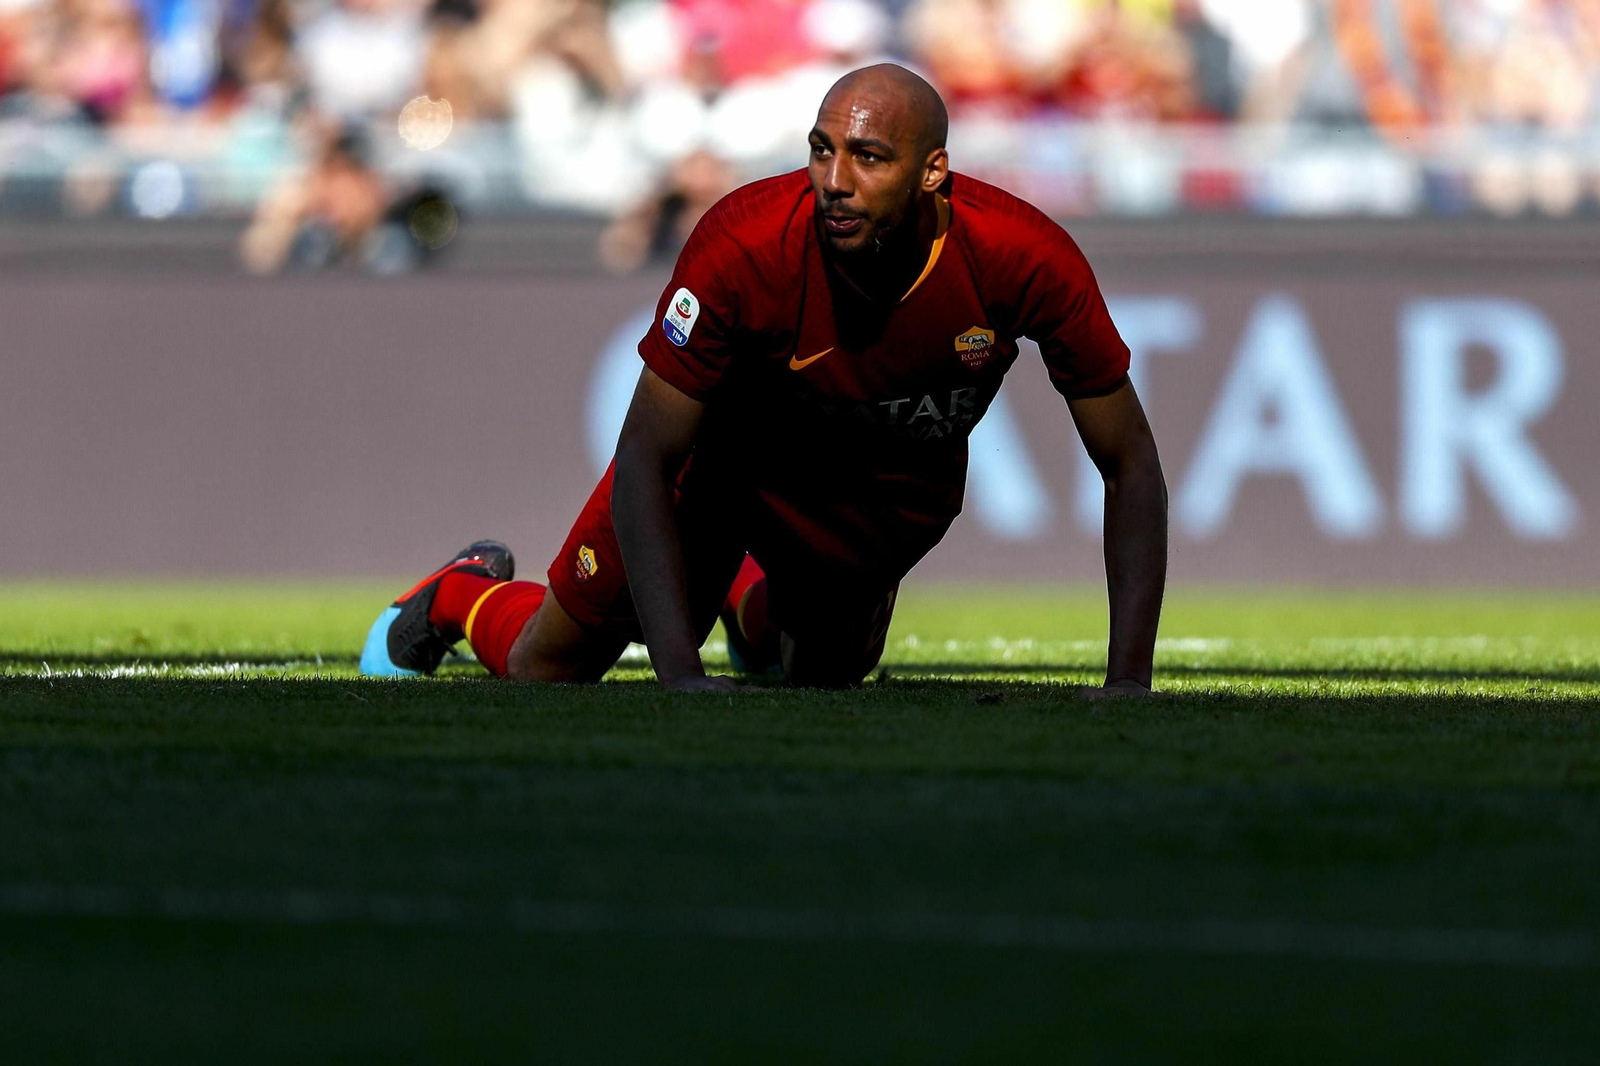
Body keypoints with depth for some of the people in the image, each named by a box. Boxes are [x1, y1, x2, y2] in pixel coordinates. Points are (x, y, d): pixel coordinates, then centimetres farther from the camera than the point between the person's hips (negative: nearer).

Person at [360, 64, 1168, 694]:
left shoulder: (1023, 261, -35)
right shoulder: (744, 248, -39)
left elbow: (1130, 467, -23)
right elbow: (646, 461, -31)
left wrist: (1129, 685, -31)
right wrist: (680, 675, -41)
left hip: (900, 485, 2)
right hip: (732, 438, -2)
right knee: (546, 671, 6)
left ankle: (753, 600, 57)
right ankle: (462, 596, 42)